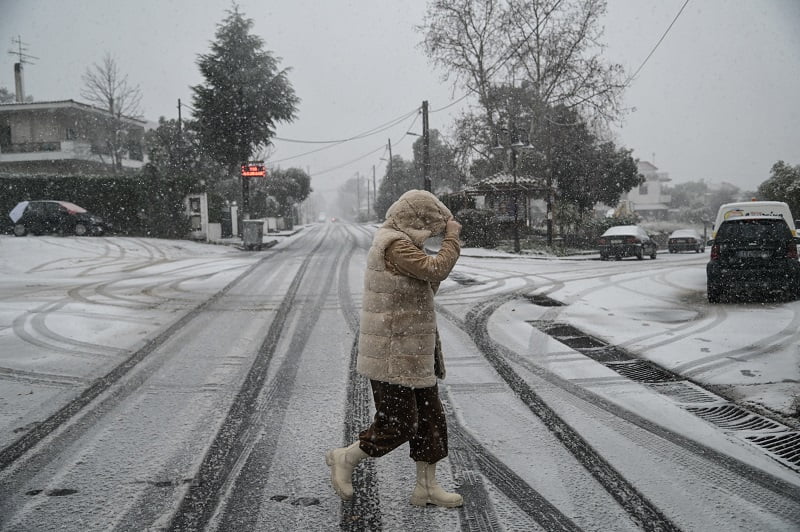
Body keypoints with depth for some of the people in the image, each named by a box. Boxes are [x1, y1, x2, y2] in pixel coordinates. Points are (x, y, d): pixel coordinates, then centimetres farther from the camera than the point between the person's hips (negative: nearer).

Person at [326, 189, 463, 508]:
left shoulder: (399, 244, 16)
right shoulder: (394, 245, -18)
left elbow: (427, 285, 20)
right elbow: (436, 269, -23)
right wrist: (452, 236, -9)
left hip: (413, 354, 11)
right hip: (392, 356, -11)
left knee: (430, 419, 12)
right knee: (397, 424, -3)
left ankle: (426, 486, 21)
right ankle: (345, 459, 17)